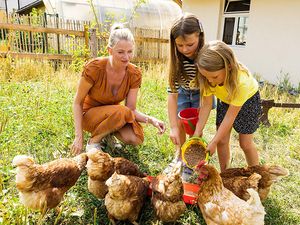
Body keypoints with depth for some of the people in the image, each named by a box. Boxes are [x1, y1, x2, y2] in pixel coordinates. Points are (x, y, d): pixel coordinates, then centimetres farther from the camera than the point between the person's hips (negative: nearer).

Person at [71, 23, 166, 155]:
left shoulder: (134, 74, -13)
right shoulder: (94, 68, -24)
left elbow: (131, 110, -10)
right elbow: (77, 102, -15)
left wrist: (151, 120, -29)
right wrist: (79, 136, -20)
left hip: (113, 114, 4)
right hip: (89, 114, -4)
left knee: (135, 139, -23)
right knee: (120, 112, -35)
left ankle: (108, 132, 8)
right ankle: (93, 141, -9)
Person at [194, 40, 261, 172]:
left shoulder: (241, 82, -42)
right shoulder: (209, 76, -31)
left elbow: (230, 116, -34)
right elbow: (206, 105, -24)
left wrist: (214, 142, -30)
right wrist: (198, 131, -28)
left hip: (248, 99, -3)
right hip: (225, 99, 4)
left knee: (245, 143, 1)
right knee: (222, 141, 2)